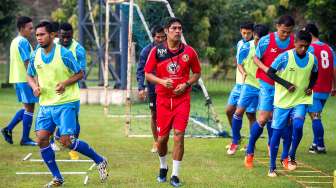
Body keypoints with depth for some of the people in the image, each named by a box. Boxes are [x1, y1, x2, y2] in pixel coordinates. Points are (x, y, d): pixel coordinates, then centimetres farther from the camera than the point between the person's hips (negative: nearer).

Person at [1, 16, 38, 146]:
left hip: (17, 78, 10)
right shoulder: (24, 42, -15)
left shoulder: (15, 41, 16)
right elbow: (27, 63, -19)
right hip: (25, 79, -10)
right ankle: (25, 139, 2)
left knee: (27, 107, 18)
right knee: (29, 108, -2)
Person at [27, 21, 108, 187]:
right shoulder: (36, 55, 3)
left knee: (66, 141, -13)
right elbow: (30, 75, 17)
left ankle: (100, 161, 9)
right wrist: (34, 86, -5)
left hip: (65, 103, -5)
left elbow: (79, 74, -3)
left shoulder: (64, 54, -11)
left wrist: (65, 83, -20)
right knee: (41, 138, -6)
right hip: (45, 104, 5)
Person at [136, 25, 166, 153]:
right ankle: (156, 142, 19)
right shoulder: (147, 51, -3)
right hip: (153, 88, 1)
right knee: (154, 115, 8)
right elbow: (141, 70, -3)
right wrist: (141, 87, -13)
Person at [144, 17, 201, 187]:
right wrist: (162, 81, -15)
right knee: (162, 137, 6)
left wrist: (186, 84, -8)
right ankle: (163, 167, 34)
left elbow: (197, 73, 10)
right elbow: (148, 74, 3)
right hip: (163, 99, 1)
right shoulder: (156, 51, -1)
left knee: (179, 135, -10)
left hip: (182, 98, -1)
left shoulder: (189, 52, 0)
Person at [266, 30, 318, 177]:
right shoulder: (284, 57, -13)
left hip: (301, 100, 2)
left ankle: (291, 156, 2)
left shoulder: (312, 59, -1)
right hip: (282, 100, -2)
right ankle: (272, 167, 9)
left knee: (298, 125, -21)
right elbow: (270, 72, -9)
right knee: (277, 132, -1)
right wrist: (286, 84, -16)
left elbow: (314, 75, 18)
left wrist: (310, 86, -1)